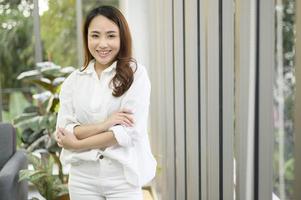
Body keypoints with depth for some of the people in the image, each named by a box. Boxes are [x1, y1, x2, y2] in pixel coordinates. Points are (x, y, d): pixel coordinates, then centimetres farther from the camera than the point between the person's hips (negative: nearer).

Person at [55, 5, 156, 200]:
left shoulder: (135, 74, -7)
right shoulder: (73, 81, 3)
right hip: (82, 179, 3)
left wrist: (77, 144, -9)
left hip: (122, 178, -2)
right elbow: (63, 131, -3)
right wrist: (104, 125, -17)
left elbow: (130, 131, -14)